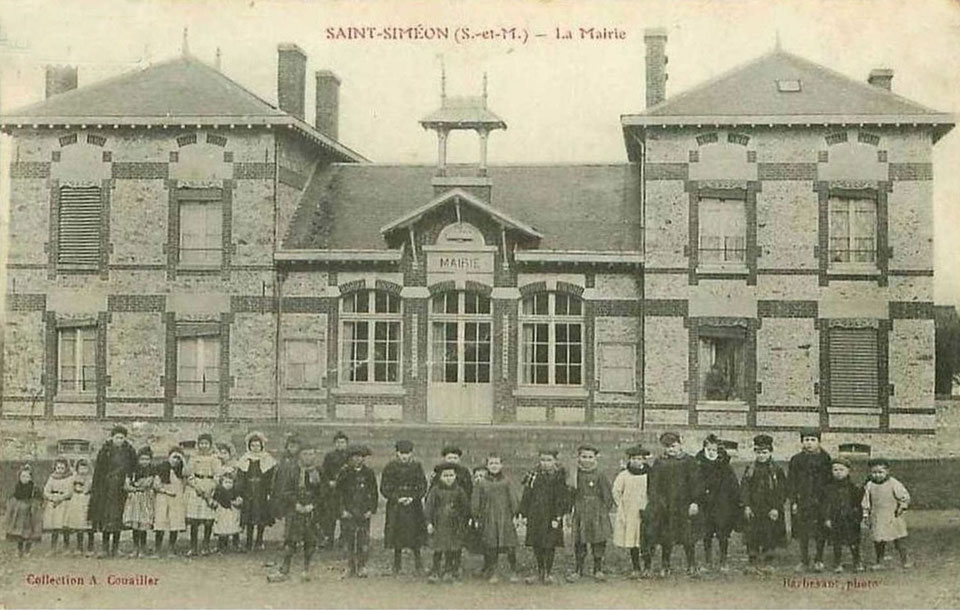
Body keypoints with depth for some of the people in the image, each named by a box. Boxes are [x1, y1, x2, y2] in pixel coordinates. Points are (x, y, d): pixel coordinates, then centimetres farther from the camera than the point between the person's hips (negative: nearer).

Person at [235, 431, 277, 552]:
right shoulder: (244, 460, 8)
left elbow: (271, 479, -1)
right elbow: (240, 479, 7)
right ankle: (249, 543, 7)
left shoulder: (268, 460, 2)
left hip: (262, 494, -1)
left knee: (261, 519, 2)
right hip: (248, 494, 1)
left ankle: (260, 541, 15)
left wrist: (269, 492, -9)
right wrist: (240, 492, -2)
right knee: (249, 520, 1)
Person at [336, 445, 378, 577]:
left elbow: (374, 493, 10)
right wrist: (342, 510, -3)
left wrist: (371, 510, 1)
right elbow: (339, 492, 5)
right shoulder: (344, 472, 3)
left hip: (364, 513, 1)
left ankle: (362, 567, 5)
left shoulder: (369, 473, 6)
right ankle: (351, 566, 9)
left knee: (364, 540, -5)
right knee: (350, 540, -1)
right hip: (348, 511, 0)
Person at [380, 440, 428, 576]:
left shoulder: (417, 467, 3)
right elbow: (384, 488, 0)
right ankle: (397, 566, 15)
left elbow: (423, 487, 4)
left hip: (414, 507, 0)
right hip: (395, 507, 0)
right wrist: (397, 498, -13)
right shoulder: (390, 468, 0)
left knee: (416, 537, -1)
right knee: (397, 538, 3)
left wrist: (413, 497, -12)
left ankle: (418, 564, 10)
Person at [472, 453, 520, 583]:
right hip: (488, 520, 0)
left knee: (510, 546, -5)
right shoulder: (482, 483, 5)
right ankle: (492, 573, 11)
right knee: (491, 548, 1)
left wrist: (515, 515, 1)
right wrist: (476, 518, 3)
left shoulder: (506, 482, 6)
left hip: (505, 518, 0)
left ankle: (513, 572, 7)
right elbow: (475, 502, 7)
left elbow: (513, 499, 7)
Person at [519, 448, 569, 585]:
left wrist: (558, 517, -12)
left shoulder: (558, 478, -4)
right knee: (537, 545, 9)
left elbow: (562, 499, -6)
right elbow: (526, 496, 7)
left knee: (550, 545, 1)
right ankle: (540, 573, 22)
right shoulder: (533, 476, 5)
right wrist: (524, 514, 3)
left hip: (550, 517, -3)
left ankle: (548, 573, 14)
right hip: (535, 516, 3)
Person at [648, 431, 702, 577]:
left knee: (687, 538, -3)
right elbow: (654, 486, 8)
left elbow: (694, 483, 2)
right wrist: (657, 502, -1)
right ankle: (664, 566, 14)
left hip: (683, 505, -2)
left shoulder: (688, 461, 5)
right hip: (665, 506, 2)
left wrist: (694, 501, -5)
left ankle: (691, 566, 8)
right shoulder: (659, 463, 10)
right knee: (666, 539, 4)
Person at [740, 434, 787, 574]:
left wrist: (776, 508, -8)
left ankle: (765, 563, 15)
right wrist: (746, 506, -9)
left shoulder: (777, 471, 3)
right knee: (752, 538, -1)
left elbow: (782, 492, 1)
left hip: (771, 511, 0)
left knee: (769, 539, 3)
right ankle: (753, 563, 8)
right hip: (753, 510, 0)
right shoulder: (750, 469, 5)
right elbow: (744, 488, 1)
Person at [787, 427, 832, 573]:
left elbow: (829, 480, 5)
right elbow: (791, 482, 5)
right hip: (802, 501, 1)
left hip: (820, 501, -1)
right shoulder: (796, 460, 5)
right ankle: (804, 561, 15)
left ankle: (819, 560, 15)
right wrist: (793, 501, -3)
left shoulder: (825, 459, 3)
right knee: (802, 533, 4)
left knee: (820, 533, 0)